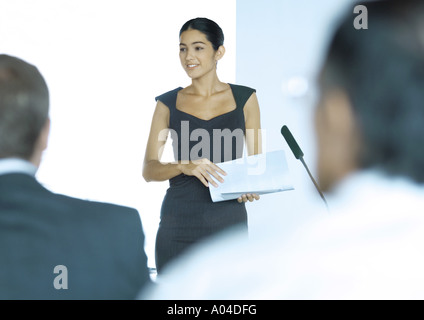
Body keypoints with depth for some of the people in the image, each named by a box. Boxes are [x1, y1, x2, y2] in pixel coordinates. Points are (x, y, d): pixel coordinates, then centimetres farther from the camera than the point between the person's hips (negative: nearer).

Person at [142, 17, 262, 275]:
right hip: (179, 222, 1)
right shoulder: (169, 104, 8)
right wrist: (185, 166, -19)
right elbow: (149, 169, 0)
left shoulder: (244, 99, 7)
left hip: (229, 220, 0)